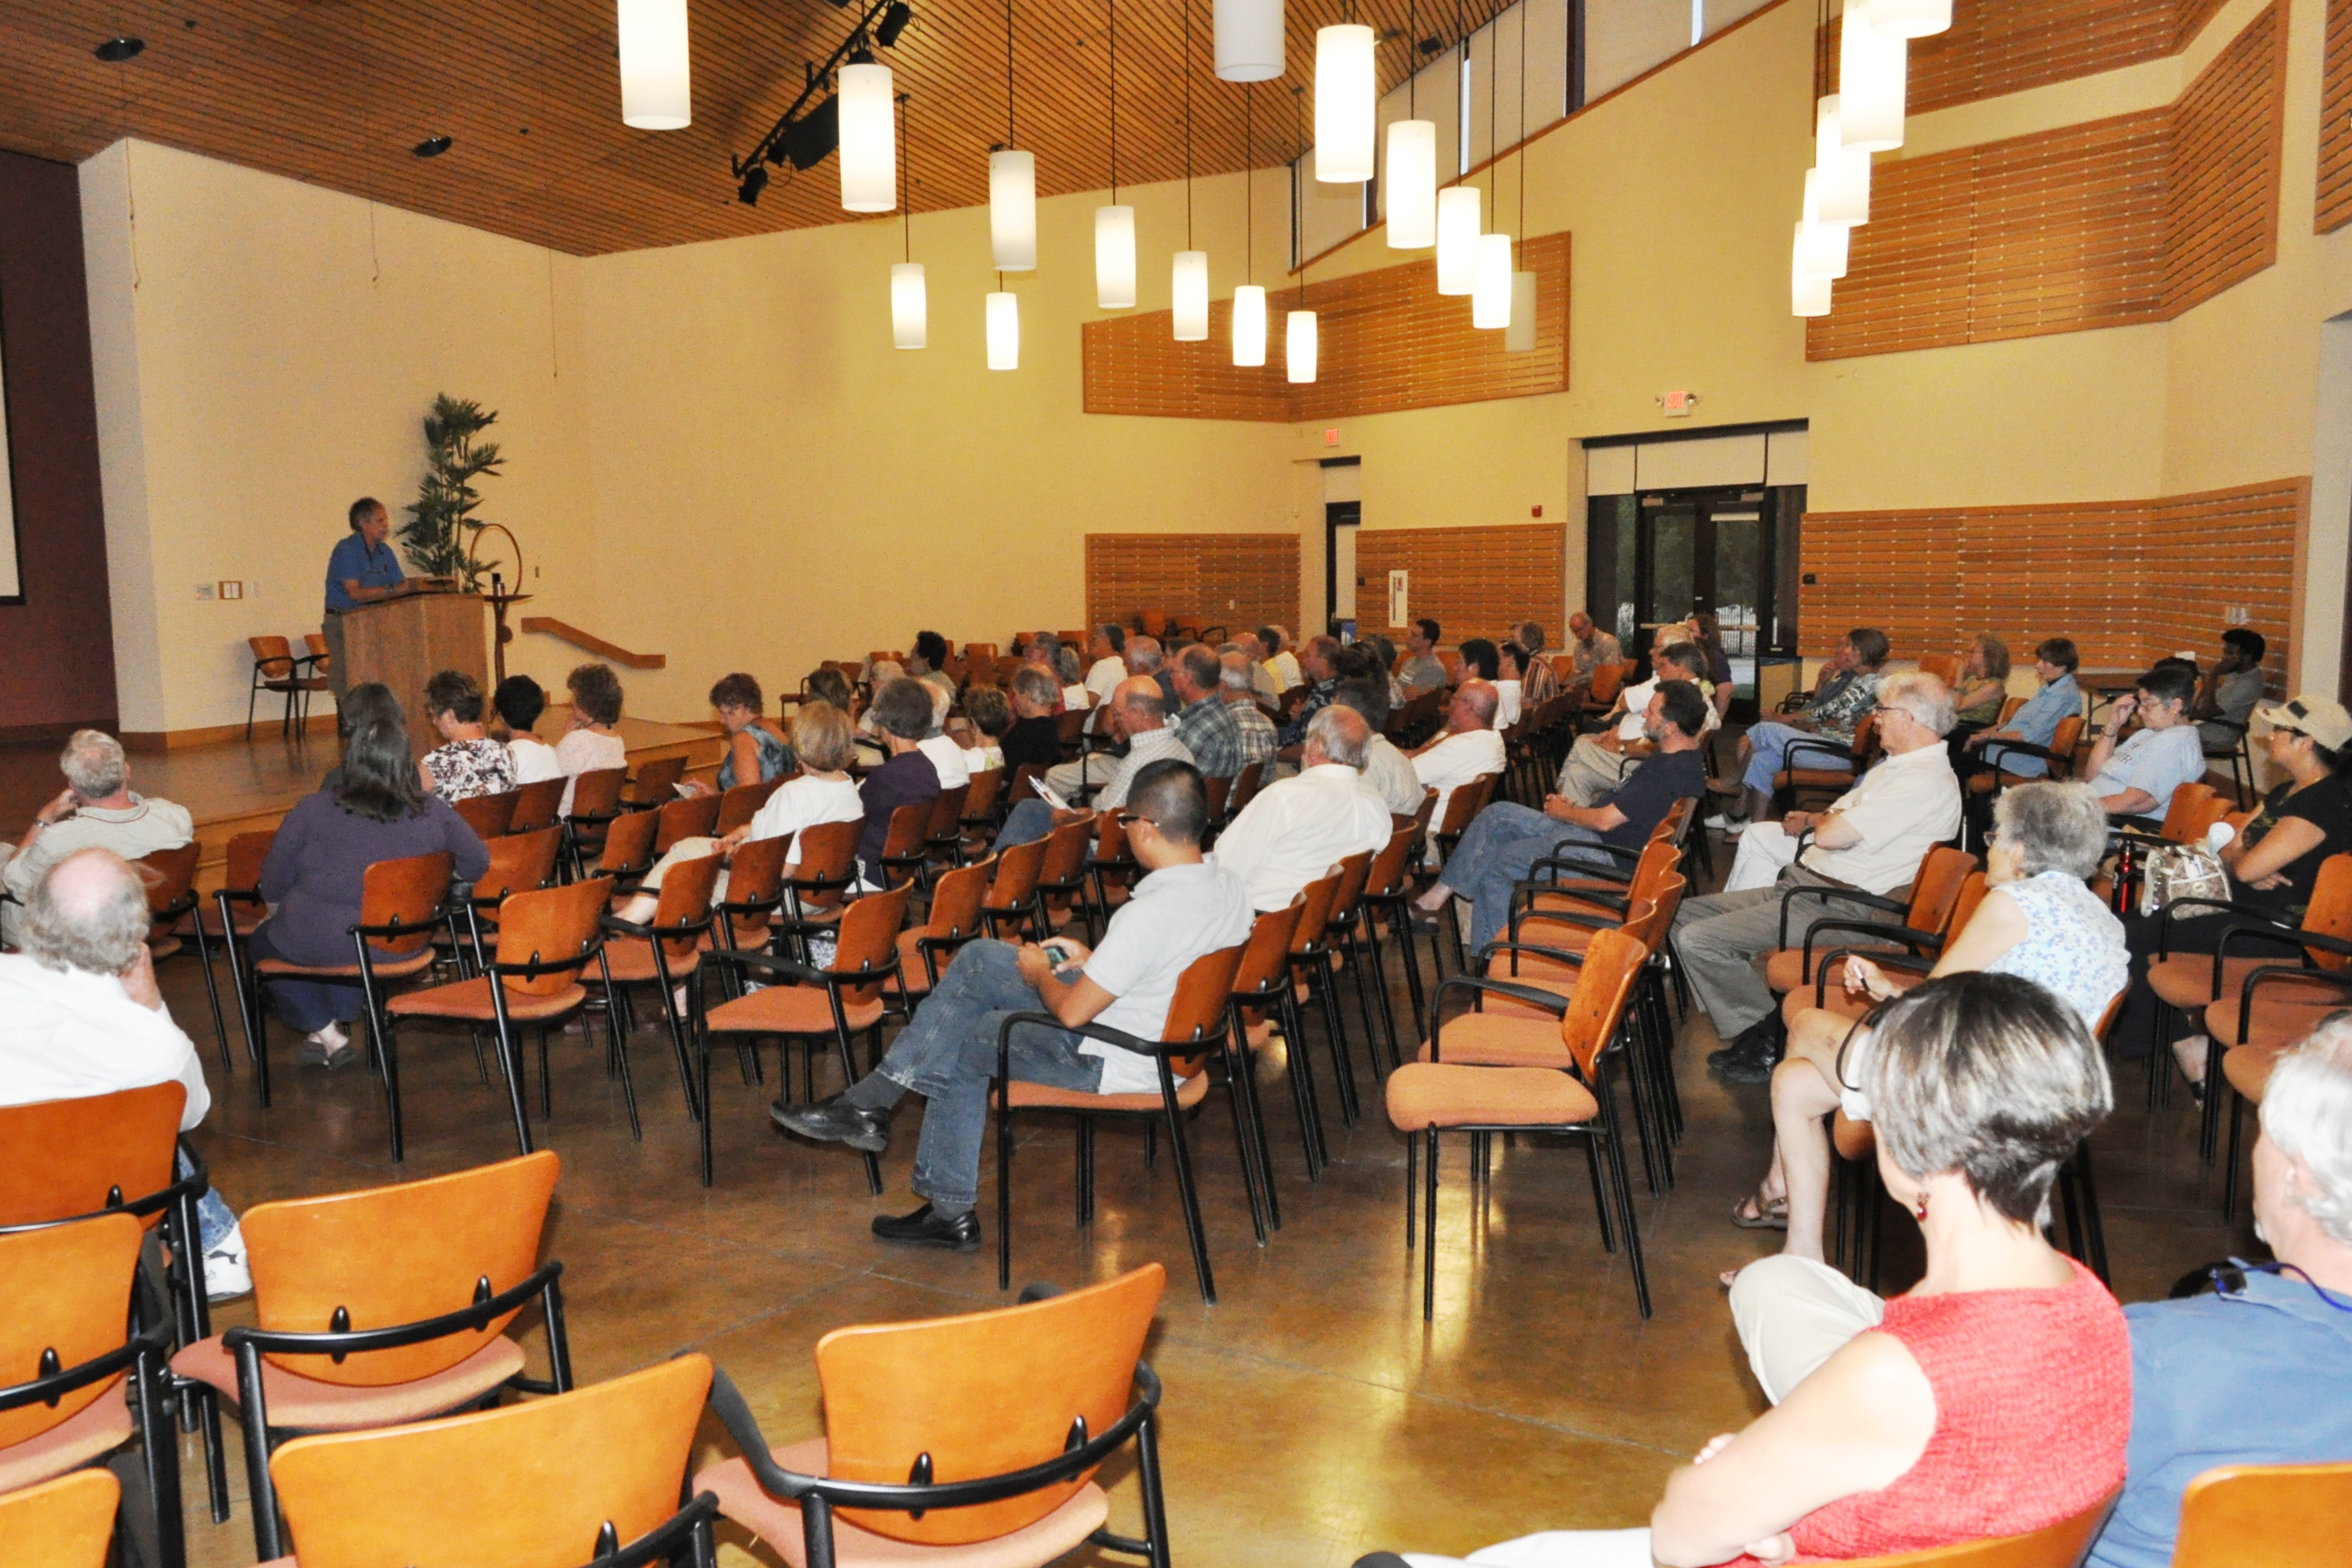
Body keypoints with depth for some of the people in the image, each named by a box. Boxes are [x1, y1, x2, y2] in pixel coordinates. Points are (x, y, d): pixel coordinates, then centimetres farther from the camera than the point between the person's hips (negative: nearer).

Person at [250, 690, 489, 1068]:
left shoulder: (312, 811, -15)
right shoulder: (435, 813, -10)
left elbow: (274, 882, -4)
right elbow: (476, 863, 2)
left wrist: (280, 913, 16)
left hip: (319, 945, -3)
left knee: (264, 942, 29)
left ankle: (326, 1033, 18)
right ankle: (338, 1023, 25)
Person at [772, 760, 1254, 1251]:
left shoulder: (1149, 915, -30)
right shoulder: (1228, 884, -4)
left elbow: (1071, 1012, -24)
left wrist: (1039, 973, -3)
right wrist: (1095, 961, 9)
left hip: (1117, 1061, -9)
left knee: (962, 1045, 12)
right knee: (978, 959, 10)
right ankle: (872, 1100, 12)